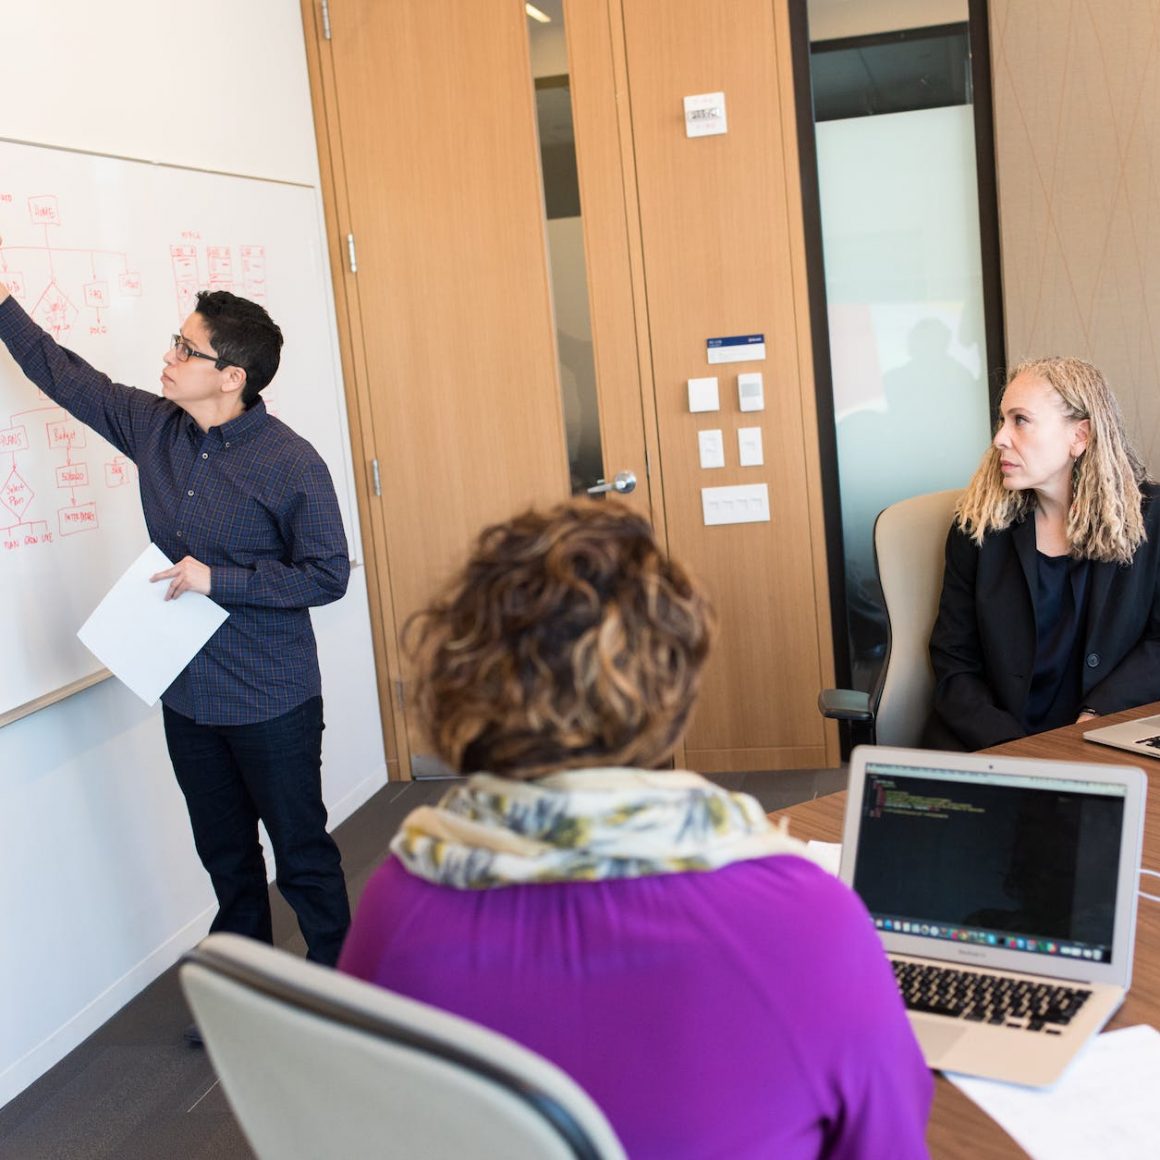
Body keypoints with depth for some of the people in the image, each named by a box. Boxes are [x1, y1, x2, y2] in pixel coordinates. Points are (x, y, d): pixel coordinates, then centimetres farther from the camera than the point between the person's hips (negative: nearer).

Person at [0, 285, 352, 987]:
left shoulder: (291, 463, -18)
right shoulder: (152, 427, 0)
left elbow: (328, 575, -17)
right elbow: (66, 375, 13)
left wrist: (218, 579, -21)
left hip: (271, 700, -6)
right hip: (187, 693, 6)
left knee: (303, 856, 7)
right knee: (226, 856, 20)